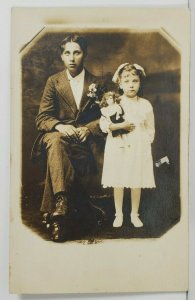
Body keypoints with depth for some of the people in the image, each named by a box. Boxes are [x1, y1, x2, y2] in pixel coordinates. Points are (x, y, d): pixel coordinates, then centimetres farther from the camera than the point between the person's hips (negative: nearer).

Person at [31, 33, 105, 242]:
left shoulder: (96, 83, 12)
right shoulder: (53, 82, 10)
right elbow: (42, 118, 3)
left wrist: (87, 129, -13)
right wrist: (60, 127, -19)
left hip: (84, 139, 0)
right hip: (57, 135, 1)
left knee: (56, 154, -33)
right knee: (55, 142, -37)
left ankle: (56, 209, -29)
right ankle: (62, 201, -42)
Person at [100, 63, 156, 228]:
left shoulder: (145, 105, 3)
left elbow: (150, 129, 9)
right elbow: (103, 124, -9)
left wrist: (146, 143, -2)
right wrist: (120, 126, -19)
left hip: (139, 149, 1)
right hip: (118, 148, -1)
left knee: (137, 183, 8)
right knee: (118, 183, 7)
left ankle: (135, 214, 26)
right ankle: (119, 214, 23)